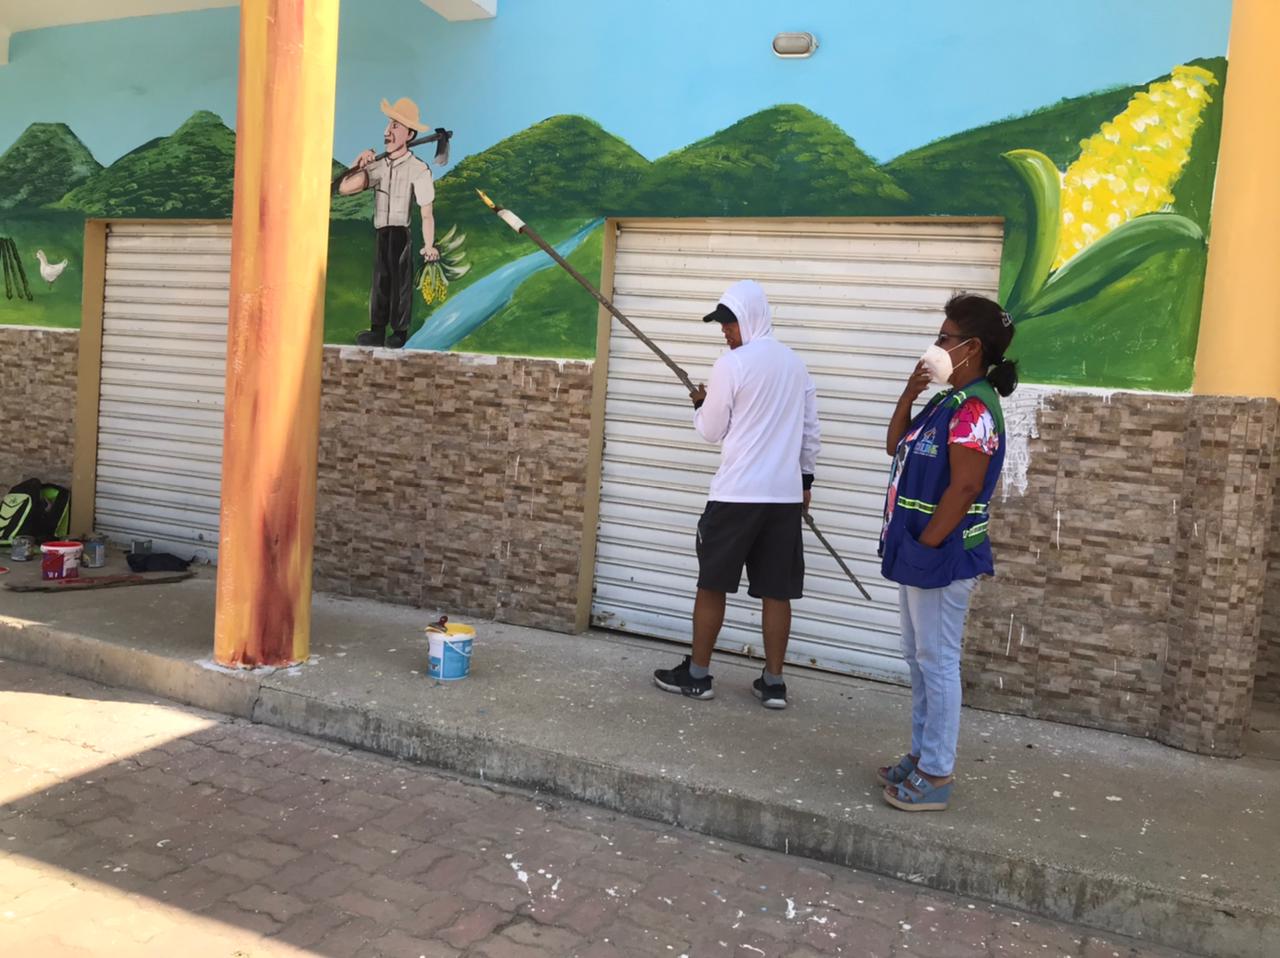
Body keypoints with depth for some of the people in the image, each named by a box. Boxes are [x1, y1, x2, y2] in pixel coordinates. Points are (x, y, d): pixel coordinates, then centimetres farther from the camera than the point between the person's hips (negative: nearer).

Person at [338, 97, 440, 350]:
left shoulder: (418, 169, -10)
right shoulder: (378, 166, 6)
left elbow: (426, 212, -14)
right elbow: (344, 188, 3)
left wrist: (429, 246, -21)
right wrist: (359, 165, -12)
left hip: (402, 234, -5)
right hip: (381, 235, 6)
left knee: (401, 281, 2)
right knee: (380, 281, 9)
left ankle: (400, 331, 13)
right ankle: (377, 331, 16)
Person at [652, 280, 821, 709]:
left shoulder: (732, 363, -9)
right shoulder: (796, 364, 11)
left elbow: (711, 431, -2)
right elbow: (810, 430, 16)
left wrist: (699, 404, 17)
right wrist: (805, 478, 25)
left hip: (737, 493, -6)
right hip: (786, 495, 6)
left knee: (712, 584, 6)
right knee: (777, 591, 8)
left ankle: (696, 674, 15)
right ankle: (773, 682, 13)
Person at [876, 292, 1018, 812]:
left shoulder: (975, 409, -18)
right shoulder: (946, 401, 12)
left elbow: (965, 488, -22)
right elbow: (895, 448, 18)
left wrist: (927, 546, -18)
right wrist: (909, 393, 6)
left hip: (942, 555, -10)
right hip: (917, 552, 10)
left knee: (937, 662, -1)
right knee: (918, 658, 17)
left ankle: (937, 775, 9)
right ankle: (922, 754, 30)